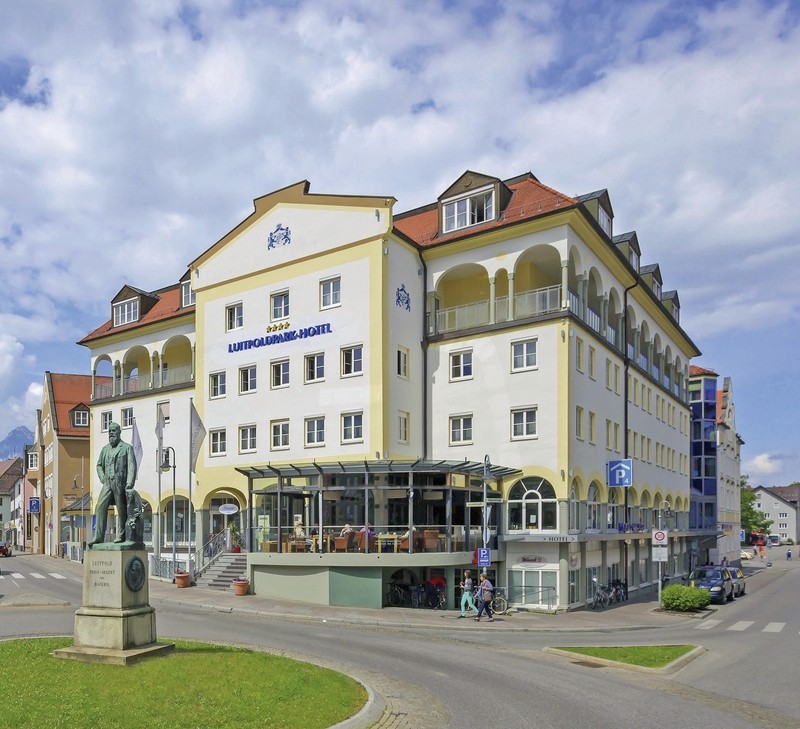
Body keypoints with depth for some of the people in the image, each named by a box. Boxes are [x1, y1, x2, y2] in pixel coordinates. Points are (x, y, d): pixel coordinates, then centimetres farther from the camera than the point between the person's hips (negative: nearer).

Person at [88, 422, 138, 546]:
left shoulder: (127, 447, 2)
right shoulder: (105, 449, 17)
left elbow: (132, 466, -4)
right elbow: (99, 465, 28)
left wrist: (129, 484, -13)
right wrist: (102, 477, 10)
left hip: (120, 483, -4)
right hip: (107, 483, 4)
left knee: (121, 510, 0)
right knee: (100, 507, -5)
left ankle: (121, 535, 10)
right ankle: (98, 536, -3)